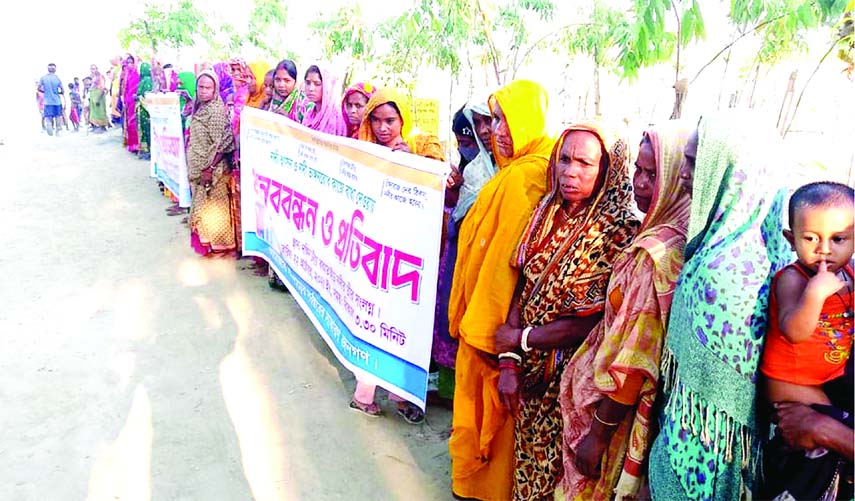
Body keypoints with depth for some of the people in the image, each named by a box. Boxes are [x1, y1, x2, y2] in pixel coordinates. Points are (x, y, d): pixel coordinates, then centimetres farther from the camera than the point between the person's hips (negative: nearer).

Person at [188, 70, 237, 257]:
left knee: (213, 206, 3)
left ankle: (217, 243, 16)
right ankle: (205, 239, 32)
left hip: (212, 168, -8)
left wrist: (209, 168, -22)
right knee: (202, 204, 18)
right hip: (199, 167, 8)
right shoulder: (200, 108, 9)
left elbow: (221, 144, -22)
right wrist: (195, 168, 14)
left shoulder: (216, 110, -18)